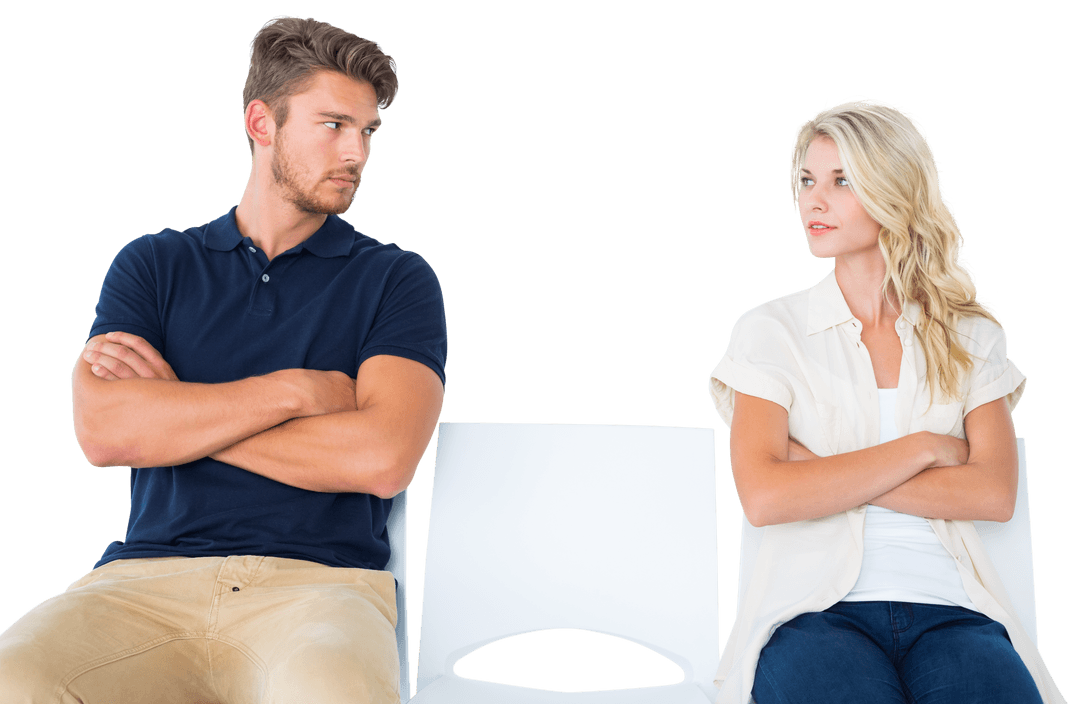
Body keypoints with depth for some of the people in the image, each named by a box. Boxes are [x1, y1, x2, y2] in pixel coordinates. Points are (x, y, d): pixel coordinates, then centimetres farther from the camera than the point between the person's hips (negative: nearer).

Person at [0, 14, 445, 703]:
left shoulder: (396, 279, 10)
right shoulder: (154, 265, 15)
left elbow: (383, 458, -7)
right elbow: (102, 431, -2)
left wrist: (176, 410, -1)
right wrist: (297, 390, -4)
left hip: (320, 584, -1)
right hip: (149, 577, 2)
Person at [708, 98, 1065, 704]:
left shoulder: (970, 335, 14)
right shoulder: (771, 330, 7)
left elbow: (996, 493, -2)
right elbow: (764, 497, -8)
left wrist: (825, 474, -7)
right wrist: (923, 448, -4)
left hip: (951, 608, 2)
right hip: (819, 608, -2)